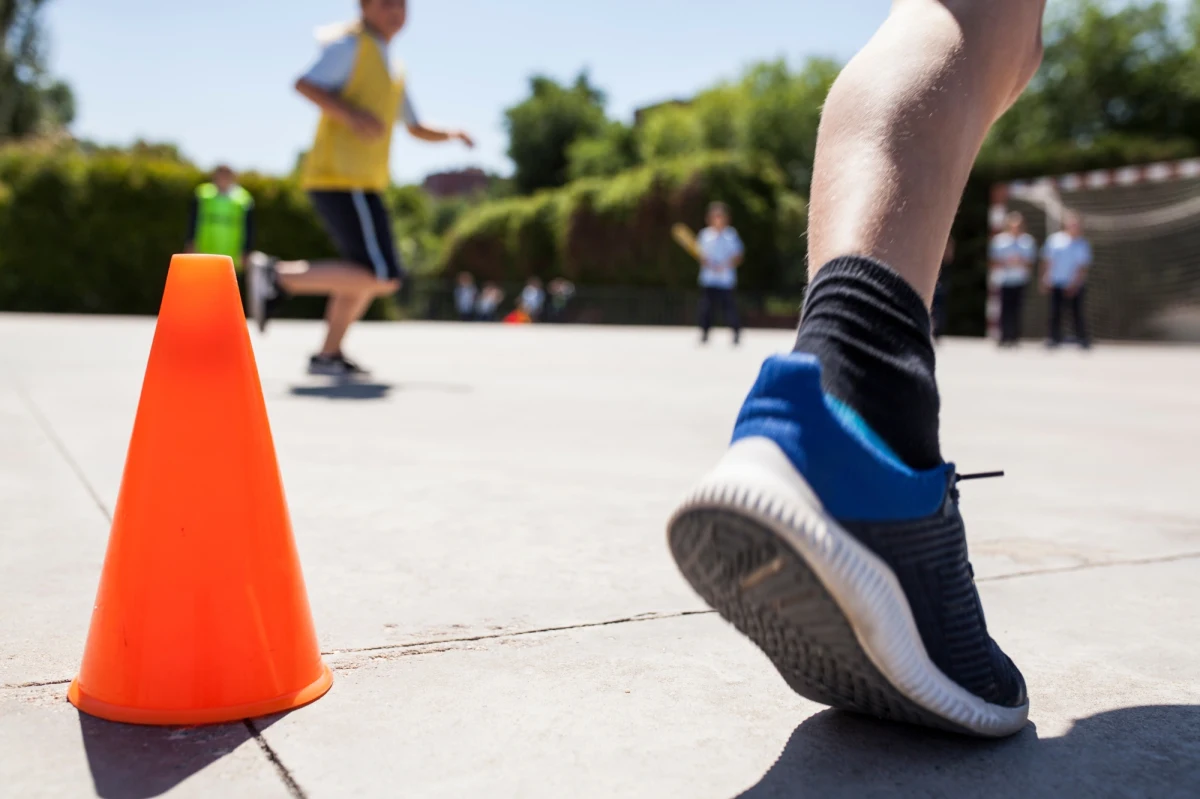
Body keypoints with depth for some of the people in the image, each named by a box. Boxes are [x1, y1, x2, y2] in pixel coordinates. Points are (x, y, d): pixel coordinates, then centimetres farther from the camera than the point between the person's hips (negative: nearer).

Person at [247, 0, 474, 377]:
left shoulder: (394, 72, 23)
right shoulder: (350, 43, -3)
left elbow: (416, 128, 28)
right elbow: (305, 84, -14)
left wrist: (450, 134, 10)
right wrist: (349, 114, -28)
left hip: (361, 184, 10)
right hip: (342, 180, -10)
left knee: (365, 273, 17)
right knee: (382, 279, -16)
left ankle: (328, 355, 24)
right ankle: (278, 276, -10)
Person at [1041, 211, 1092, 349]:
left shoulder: (1082, 244, -5)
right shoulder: (1054, 239, -2)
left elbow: (1083, 266, -7)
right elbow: (1047, 260, 5)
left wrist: (1075, 283, -16)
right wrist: (1045, 279, 3)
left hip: (1075, 285, -1)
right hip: (1056, 284, 1)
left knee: (1077, 311, 0)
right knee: (1055, 311, 6)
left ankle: (1082, 337, 10)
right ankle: (1055, 337, 17)